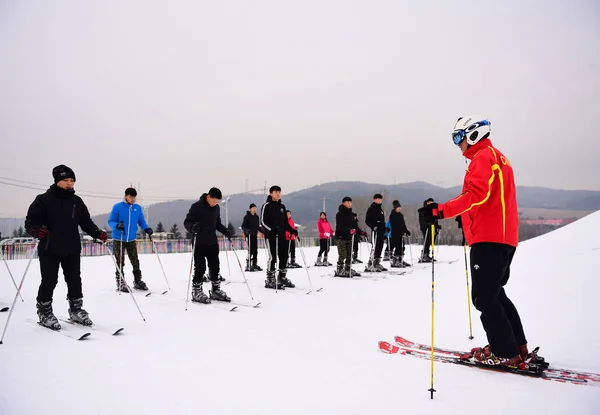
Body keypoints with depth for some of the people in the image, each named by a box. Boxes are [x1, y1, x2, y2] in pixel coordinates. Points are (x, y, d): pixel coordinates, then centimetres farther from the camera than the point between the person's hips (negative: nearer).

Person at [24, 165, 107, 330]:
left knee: (75, 281, 10)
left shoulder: (77, 201, 9)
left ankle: (76, 310, 25)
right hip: (49, 249, -4)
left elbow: (86, 222, 12)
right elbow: (31, 220, -7)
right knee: (49, 282, 3)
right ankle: (44, 312, 21)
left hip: (72, 249, 4)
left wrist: (97, 233, -3)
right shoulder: (44, 199, -4)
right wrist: (36, 230, -28)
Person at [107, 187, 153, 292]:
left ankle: (138, 281, 18)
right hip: (118, 240, -3)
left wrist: (147, 229, -9)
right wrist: (117, 225, -27)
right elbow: (110, 221, -6)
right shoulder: (117, 207, -7)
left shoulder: (138, 208, 5)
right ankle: (120, 283, 14)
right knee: (120, 263, 3)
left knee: (135, 262, 5)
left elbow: (141, 221, 10)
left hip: (131, 240, 3)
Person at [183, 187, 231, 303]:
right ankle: (196, 292, 11)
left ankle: (216, 290, 22)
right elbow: (187, 222, -9)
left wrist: (225, 232, 2)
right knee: (200, 268, -2)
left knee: (215, 267, 10)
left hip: (212, 242, 6)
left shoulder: (216, 208, 7)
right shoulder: (196, 206, -10)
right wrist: (193, 227, -30)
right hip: (199, 243, -6)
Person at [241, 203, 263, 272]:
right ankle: (248, 266, -6)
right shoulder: (247, 217, -5)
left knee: (255, 251, 7)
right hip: (249, 235, -6)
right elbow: (243, 226, -7)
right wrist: (246, 230, -25)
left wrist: (262, 231, 12)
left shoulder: (256, 217, 13)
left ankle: (255, 265, 16)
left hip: (255, 235, 6)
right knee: (250, 250, -10)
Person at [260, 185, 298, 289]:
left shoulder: (282, 206, 16)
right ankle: (270, 280, 1)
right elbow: (263, 222, -10)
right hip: (270, 236, -7)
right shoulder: (266, 206, -3)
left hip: (281, 235, 7)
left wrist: (292, 230, 7)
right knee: (272, 257, -7)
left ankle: (282, 278, 21)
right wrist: (272, 229, -24)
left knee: (284, 256, 8)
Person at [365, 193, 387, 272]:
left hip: (381, 231, 9)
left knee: (380, 247, 11)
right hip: (375, 231, -9)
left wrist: (384, 228, 18)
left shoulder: (380, 209, 20)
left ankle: (377, 263, 20)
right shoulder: (371, 209, -6)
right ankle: (370, 266, -14)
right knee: (375, 247, -13)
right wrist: (373, 226, -21)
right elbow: (367, 220, -11)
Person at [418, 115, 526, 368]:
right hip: (504, 237, 11)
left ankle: (504, 353, 0)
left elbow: (477, 194, -23)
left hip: (488, 238, -10)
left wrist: (442, 211, -30)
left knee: (484, 297, -6)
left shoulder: (483, 157, -7)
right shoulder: (497, 157, 24)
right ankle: (517, 348, 19)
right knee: (495, 294, 16)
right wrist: (469, 217, 27)